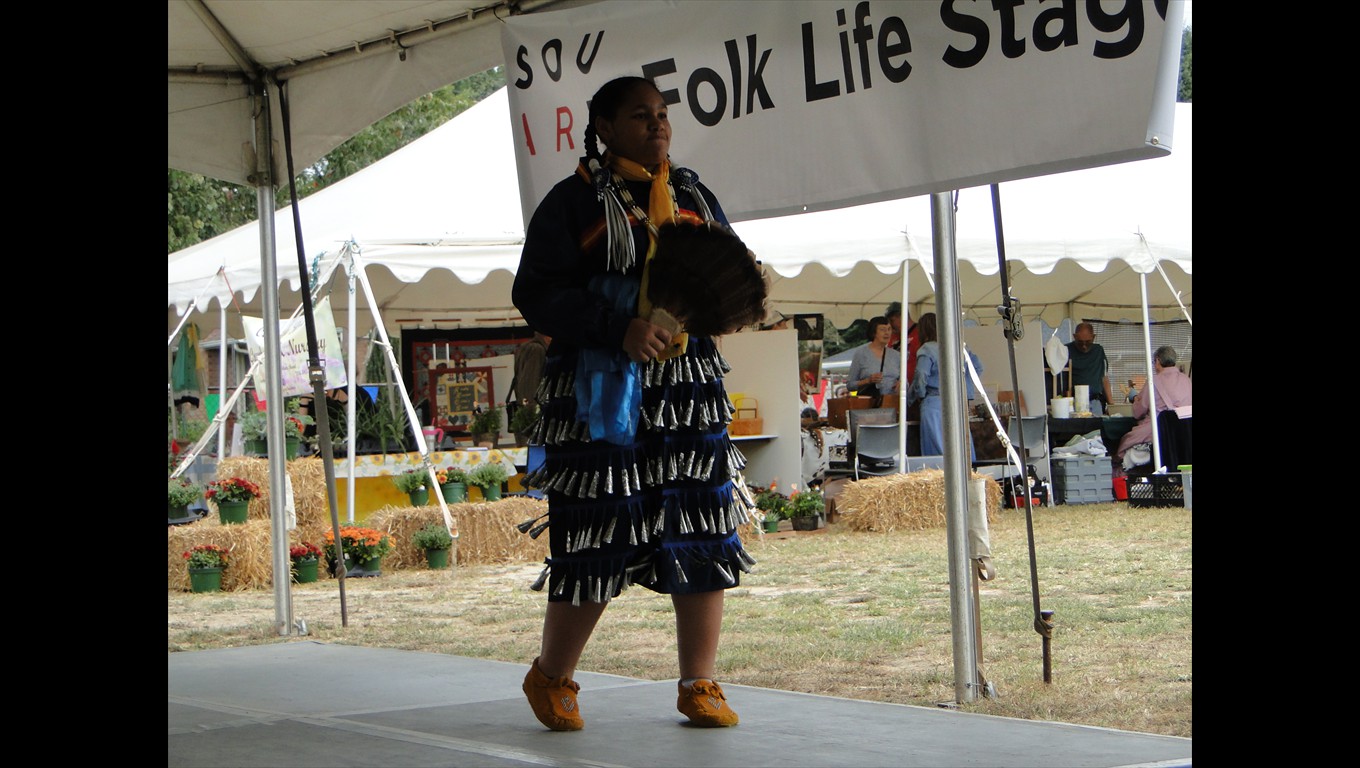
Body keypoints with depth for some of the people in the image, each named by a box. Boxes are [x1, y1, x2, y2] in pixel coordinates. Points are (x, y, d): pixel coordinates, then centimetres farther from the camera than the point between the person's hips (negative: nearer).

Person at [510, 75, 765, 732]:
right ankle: (550, 678, 17)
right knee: (597, 540, -3)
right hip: (602, 390, -5)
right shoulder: (574, 200, -1)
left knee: (702, 535, 2)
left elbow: (726, 275, 23)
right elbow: (535, 293, -9)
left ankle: (699, 685, 12)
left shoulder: (695, 196, 16)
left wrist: (745, 294, -2)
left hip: (690, 389, 5)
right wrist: (619, 329, -20)